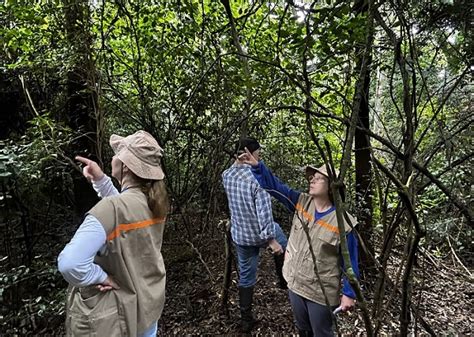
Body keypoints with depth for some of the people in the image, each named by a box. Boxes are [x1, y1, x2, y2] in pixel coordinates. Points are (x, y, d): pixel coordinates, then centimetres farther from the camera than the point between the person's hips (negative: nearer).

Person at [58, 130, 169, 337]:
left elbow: (70, 264, -38)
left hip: (117, 317, -5)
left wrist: (101, 277, -20)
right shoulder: (155, 201, -9)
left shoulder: (111, 208, -30)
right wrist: (101, 180, 0)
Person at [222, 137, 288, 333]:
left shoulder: (226, 175, -3)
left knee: (245, 277, 19)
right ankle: (284, 280, 45)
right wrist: (271, 239, -21)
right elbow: (264, 211, -26)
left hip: (240, 236, 5)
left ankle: (246, 320, 29)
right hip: (260, 233, -4)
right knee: (281, 246, 31)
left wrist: (238, 161, 12)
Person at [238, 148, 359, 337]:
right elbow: (275, 186, -9)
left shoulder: (343, 222, -21)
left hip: (321, 292, -5)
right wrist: (257, 166, -21)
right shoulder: (302, 203, -7)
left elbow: (350, 261, -13)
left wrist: (349, 293, -10)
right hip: (295, 283, 5)